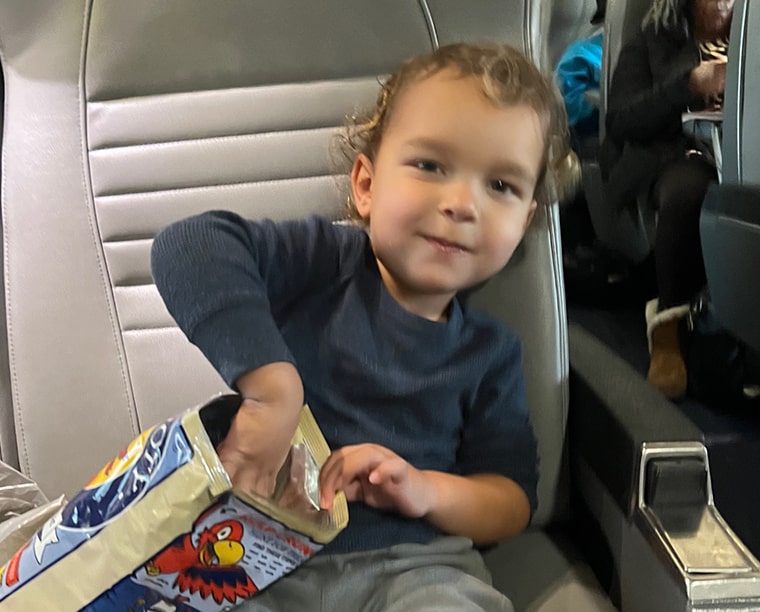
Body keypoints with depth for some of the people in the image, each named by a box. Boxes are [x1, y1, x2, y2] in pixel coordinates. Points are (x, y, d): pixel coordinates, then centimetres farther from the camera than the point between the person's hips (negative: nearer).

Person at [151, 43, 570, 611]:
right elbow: (191, 246, -19)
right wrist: (271, 387, -31)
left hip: (411, 564, 2)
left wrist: (426, 490, -12)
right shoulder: (323, 259, 0)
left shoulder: (489, 350, 10)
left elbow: (513, 499, 10)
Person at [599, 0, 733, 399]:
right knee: (688, 189, -40)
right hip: (677, 154, -2)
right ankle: (668, 331, -32)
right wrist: (690, 85, -7)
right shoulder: (649, 45, 19)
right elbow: (620, 122, 3)